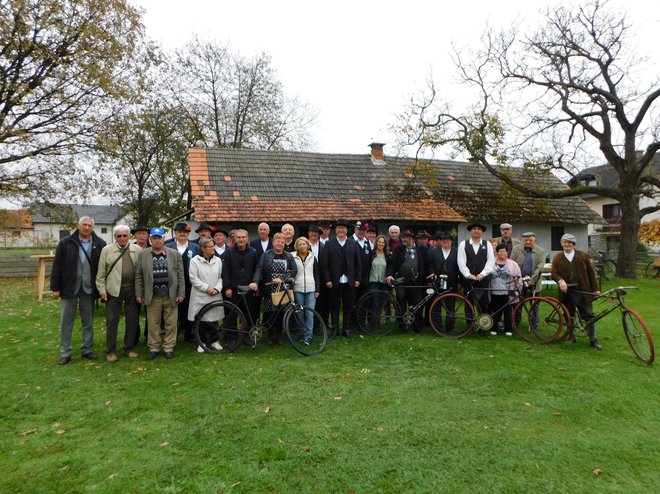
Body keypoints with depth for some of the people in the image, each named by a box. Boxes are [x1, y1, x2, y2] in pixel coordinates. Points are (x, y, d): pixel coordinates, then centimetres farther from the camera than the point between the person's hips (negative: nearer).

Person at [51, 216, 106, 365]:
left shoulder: (100, 244, -1)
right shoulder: (66, 243, -2)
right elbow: (57, 266, -1)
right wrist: (55, 287, -3)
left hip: (89, 289, 1)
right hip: (69, 288, -1)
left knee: (88, 322, 11)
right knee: (66, 322, 6)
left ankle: (86, 349, 25)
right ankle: (65, 353, 17)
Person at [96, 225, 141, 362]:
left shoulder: (137, 250, 3)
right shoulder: (107, 250, 3)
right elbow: (101, 272, 4)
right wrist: (102, 289, -1)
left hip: (132, 289, 1)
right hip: (114, 290, -1)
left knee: (132, 320, 8)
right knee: (112, 321, 5)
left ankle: (129, 348, 22)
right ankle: (111, 351, 16)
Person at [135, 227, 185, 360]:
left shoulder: (175, 254, 3)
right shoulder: (143, 254, 5)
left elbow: (180, 275, 2)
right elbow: (138, 275, 6)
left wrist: (181, 293, -2)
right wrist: (139, 294, 2)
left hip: (171, 295, 0)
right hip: (152, 296, 0)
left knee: (171, 323, 6)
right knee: (153, 324, 8)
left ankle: (168, 347, 19)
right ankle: (154, 348, 21)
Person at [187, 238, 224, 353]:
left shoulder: (218, 260, 7)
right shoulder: (195, 261, -4)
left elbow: (220, 277, 9)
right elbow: (193, 278, -8)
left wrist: (217, 288, -7)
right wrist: (207, 288, -13)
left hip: (215, 296, 3)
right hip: (200, 296, -3)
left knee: (214, 319, 7)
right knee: (201, 320, 5)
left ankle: (214, 340, 23)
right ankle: (202, 342, 19)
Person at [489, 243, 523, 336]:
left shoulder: (513, 264, 4)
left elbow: (518, 278, 5)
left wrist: (517, 289, 0)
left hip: (508, 294, -1)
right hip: (494, 293, 1)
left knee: (508, 312, 4)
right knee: (495, 312, 6)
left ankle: (508, 329, 16)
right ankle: (494, 329, 16)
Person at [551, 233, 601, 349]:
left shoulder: (583, 255, 3)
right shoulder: (557, 258, 5)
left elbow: (591, 272, 3)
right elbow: (553, 273, -1)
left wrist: (596, 288, 0)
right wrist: (560, 280, -22)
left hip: (582, 291, -1)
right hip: (566, 292, 1)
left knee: (588, 315, 2)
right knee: (569, 316, 10)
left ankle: (593, 339, 12)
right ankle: (571, 336, 25)